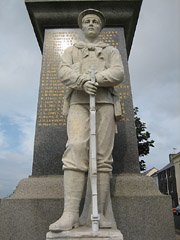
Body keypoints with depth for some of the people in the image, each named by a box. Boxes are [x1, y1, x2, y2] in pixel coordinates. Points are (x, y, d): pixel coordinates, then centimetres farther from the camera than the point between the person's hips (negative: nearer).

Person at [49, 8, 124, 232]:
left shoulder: (112, 51, 25)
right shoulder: (71, 50, 25)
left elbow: (118, 73, 4)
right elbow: (63, 72, 4)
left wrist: (95, 79, -12)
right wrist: (83, 82, -17)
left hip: (105, 102, 1)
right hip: (79, 102, 0)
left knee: (103, 157, -8)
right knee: (75, 152, -20)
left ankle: (99, 213, -5)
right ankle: (70, 214, -21)